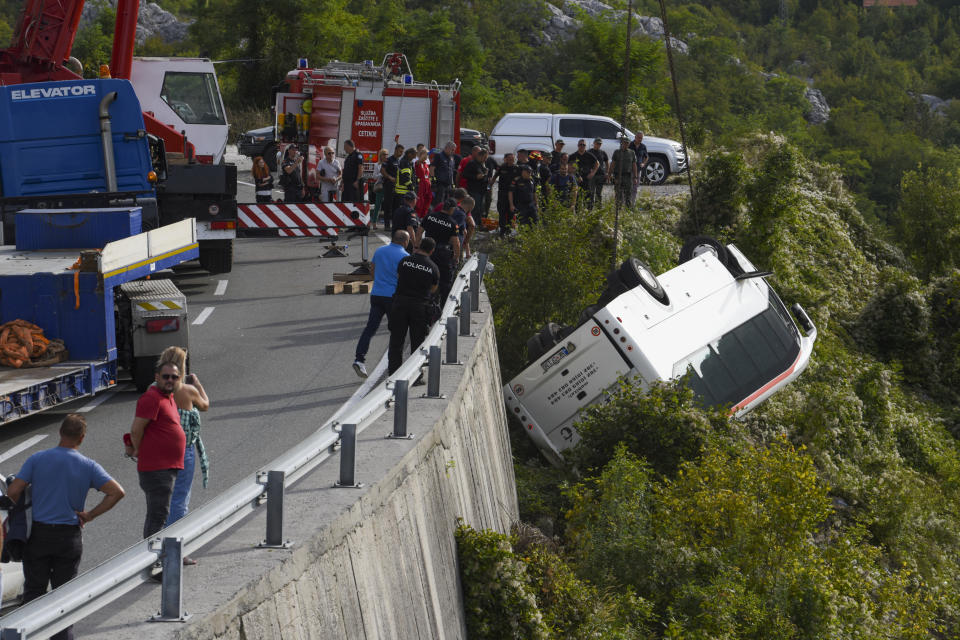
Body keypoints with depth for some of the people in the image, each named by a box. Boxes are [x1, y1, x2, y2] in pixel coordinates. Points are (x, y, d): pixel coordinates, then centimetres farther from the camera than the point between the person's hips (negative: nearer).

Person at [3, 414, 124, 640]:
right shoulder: (88, 466, -4)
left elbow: (12, 492, -10)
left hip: (38, 534, 0)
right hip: (69, 537, 0)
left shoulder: (37, 459, -5)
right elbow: (117, 492, -11)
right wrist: (90, 515, -5)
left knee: (34, 589, 9)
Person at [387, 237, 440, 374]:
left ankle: (393, 372, 5)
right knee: (417, 342, 7)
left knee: (396, 341, 7)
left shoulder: (404, 261, 0)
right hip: (420, 306, -1)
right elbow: (433, 289, 11)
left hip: (400, 302, 1)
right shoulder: (433, 268, -3)